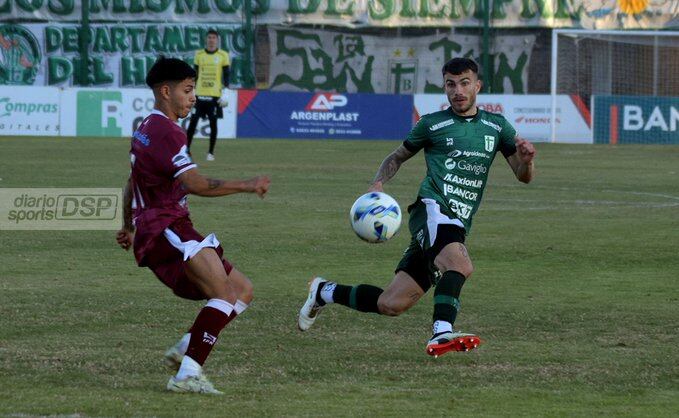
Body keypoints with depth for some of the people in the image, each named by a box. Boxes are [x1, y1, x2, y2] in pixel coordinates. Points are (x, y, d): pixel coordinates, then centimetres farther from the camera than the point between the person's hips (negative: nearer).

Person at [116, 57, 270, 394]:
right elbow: (196, 185, -23)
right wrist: (245, 186, -20)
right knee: (225, 293, -27)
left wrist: (129, 227, 47)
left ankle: (185, 349, 3)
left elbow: (132, 183, 35)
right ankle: (188, 373, -33)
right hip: (166, 230, -11)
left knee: (242, 290, 10)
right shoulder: (166, 132, -13)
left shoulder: (146, 129, 21)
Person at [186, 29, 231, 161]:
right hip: (199, 94, 2)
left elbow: (226, 75, 3)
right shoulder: (199, 54, 8)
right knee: (193, 121, -2)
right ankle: (187, 149, 4)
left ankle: (211, 152, 8)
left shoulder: (223, 55, 2)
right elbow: (194, 74, 13)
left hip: (215, 94, -2)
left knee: (213, 123, 1)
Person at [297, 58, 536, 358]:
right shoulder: (433, 124, 7)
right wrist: (377, 184, 1)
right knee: (460, 265, -37)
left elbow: (523, 177, 15)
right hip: (432, 210, -4)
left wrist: (526, 160, -9)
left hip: (456, 228, 4)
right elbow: (398, 157, 21)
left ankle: (325, 292, 21)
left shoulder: (496, 127, 16)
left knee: (391, 305, 1)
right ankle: (441, 335, -44)